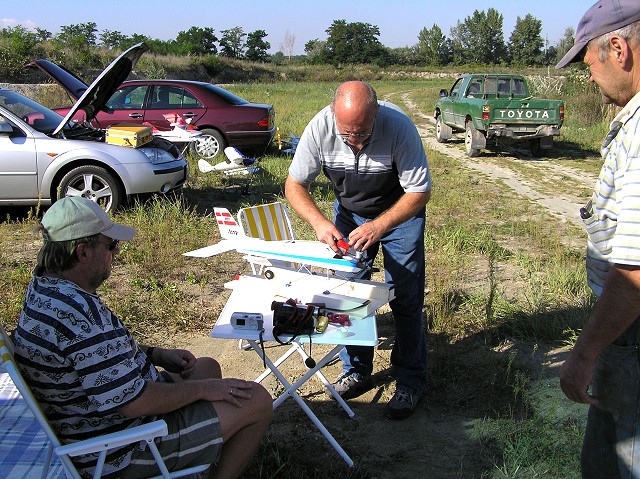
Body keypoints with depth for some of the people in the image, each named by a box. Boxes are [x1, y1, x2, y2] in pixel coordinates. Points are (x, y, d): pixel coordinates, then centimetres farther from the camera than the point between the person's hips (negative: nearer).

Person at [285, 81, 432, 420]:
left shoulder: (398, 126, -33)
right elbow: (294, 184, -17)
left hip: (400, 211, -3)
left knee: (405, 299, -5)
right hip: (349, 211, 3)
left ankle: (410, 382, 10)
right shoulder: (320, 127, -26)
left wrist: (379, 226, -39)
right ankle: (356, 371, 20)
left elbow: (420, 192, -26)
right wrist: (319, 222, -35)